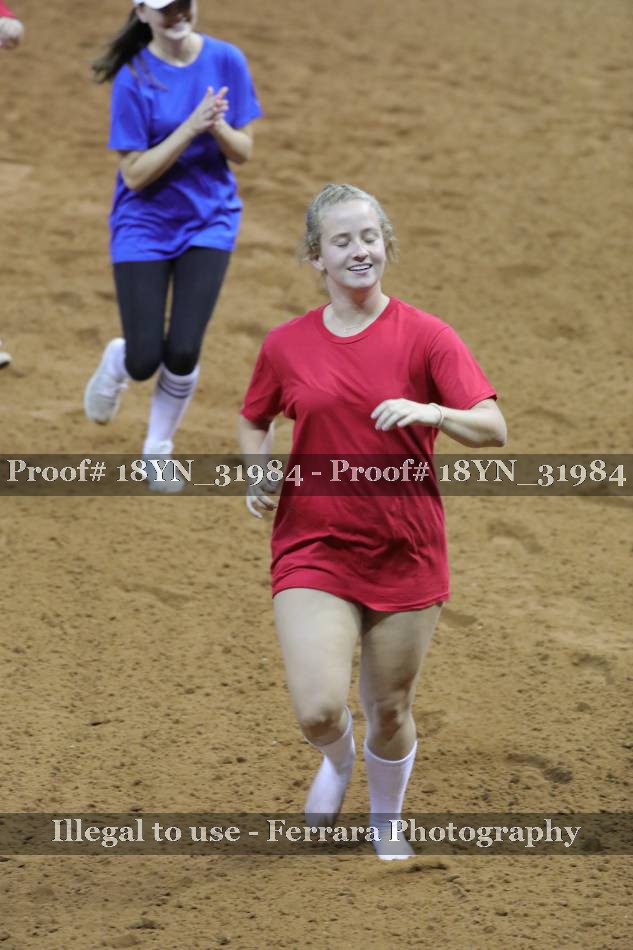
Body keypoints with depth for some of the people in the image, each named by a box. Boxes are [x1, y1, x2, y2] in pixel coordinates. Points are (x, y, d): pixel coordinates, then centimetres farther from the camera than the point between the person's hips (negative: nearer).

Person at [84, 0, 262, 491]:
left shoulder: (226, 61, -7)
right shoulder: (134, 77, -14)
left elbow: (243, 151, -3)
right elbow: (135, 174, -17)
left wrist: (217, 126, -24)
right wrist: (190, 127, -27)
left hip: (209, 222, 2)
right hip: (144, 225, -2)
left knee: (183, 353, -11)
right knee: (145, 361, -3)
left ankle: (158, 451, 16)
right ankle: (116, 362, 36)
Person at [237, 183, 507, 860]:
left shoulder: (425, 336, -6)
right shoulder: (287, 345, 1)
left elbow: (493, 429, -14)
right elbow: (253, 421, 19)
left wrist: (433, 412, -33)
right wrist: (259, 473, -1)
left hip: (404, 554, 0)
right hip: (313, 549, 0)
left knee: (390, 712, 10)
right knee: (318, 712, -14)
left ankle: (386, 819, 41)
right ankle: (338, 758, 25)